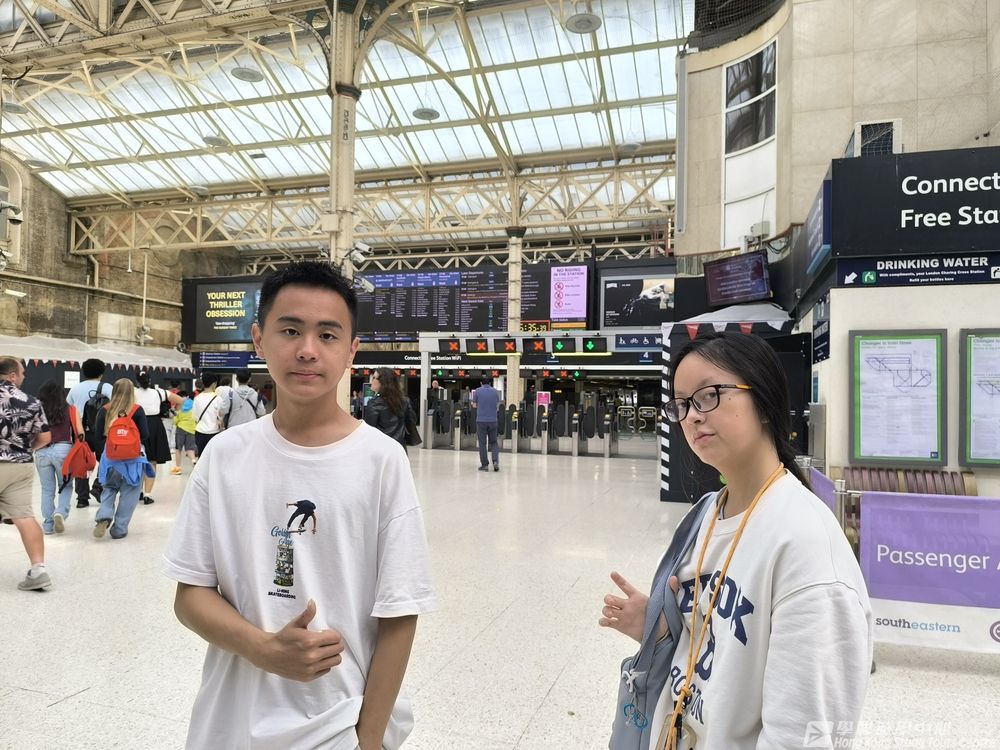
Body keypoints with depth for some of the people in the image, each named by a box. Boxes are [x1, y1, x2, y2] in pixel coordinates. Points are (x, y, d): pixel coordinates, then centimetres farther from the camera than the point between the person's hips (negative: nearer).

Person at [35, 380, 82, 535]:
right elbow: (80, 433, 1)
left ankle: (48, 525, 18)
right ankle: (61, 512, -7)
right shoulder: (70, 410, 3)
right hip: (63, 449, -1)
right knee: (66, 486, 16)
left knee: (47, 489, 12)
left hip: (42, 452, 1)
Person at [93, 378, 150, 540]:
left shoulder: (105, 410, -1)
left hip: (110, 458, 3)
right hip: (132, 459, -2)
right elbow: (145, 436, -7)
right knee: (128, 495, 8)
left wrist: (101, 457, 14)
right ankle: (119, 529, 10)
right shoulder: (137, 410, -8)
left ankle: (104, 517, -1)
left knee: (109, 489, 22)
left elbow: (100, 437, 3)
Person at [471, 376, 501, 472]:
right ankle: (495, 461, -6)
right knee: (493, 442, 12)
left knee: (482, 443, 6)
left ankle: (484, 464, 7)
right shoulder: (495, 391, 5)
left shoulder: (477, 391, -2)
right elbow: (497, 406, 12)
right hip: (493, 420, 2)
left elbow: (474, 405, 5)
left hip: (481, 420, -2)